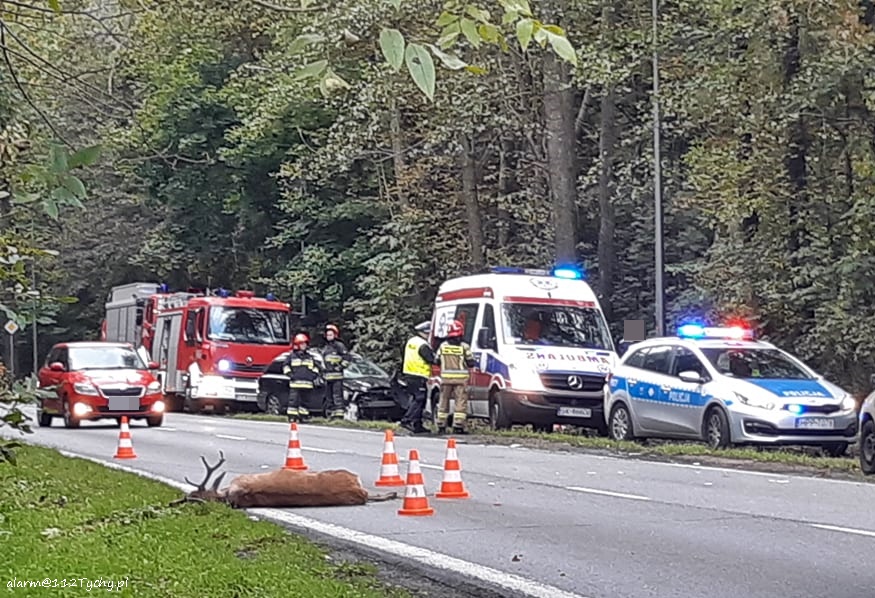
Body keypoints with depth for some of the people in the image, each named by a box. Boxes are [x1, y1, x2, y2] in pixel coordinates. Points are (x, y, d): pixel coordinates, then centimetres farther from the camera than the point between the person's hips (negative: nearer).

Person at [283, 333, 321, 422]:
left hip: (307, 384, 4)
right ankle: (292, 416, -7)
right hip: (295, 383, -4)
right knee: (293, 400, -9)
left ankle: (302, 415, 14)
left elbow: (315, 366, 24)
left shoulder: (309, 356, 17)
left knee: (304, 401, 8)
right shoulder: (291, 356, 5)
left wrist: (314, 374, 8)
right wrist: (290, 374, -7)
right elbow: (285, 366, 5)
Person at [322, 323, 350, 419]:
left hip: (337, 375, -8)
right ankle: (333, 414, 16)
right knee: (329, 396, 10)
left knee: (337, 396, -13)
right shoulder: (325, 348, 21)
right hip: (328, 375, 8)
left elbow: (347, 357, -9)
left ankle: (339, 415, -16)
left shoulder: (339, 346, -4)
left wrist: (340, 367, -13)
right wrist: (324, 369, 21)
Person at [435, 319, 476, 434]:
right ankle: (458, 426, -6)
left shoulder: (443, 345, 2)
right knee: (461, 403, 1)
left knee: (444, 402, 13)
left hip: (445, 378, 3)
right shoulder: (464, 347, -7)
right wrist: (474, 363, 18)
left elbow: (437, 360, 9)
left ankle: (441, 426, 14)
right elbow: (471, 363, -4)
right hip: (460, 378, -3)